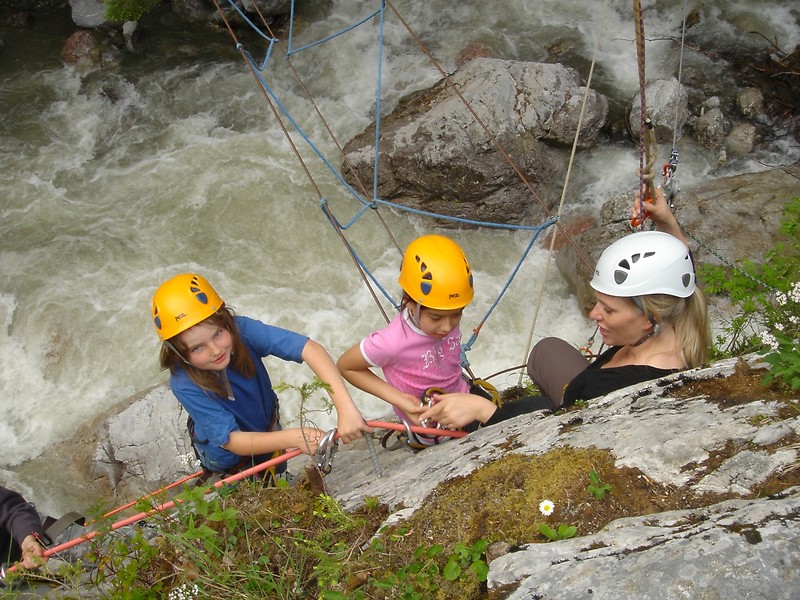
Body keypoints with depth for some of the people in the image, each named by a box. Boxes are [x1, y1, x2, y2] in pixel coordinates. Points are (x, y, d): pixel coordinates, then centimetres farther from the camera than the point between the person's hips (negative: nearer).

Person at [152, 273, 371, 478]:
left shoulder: (242, 329, -34)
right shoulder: (185, 385, -37)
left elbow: (310, 348, -44)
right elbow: (232, 441, -36)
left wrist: (345, 408, -56)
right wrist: (294, 437, -51)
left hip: (268, 429, 3)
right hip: (228, 459, -3)